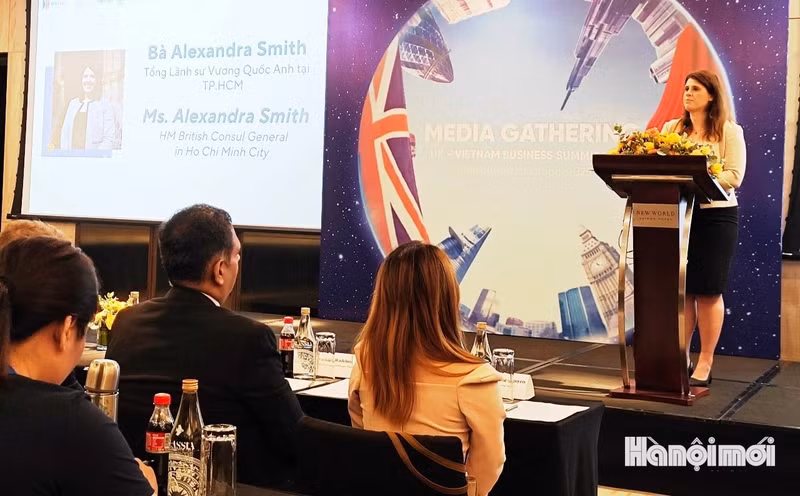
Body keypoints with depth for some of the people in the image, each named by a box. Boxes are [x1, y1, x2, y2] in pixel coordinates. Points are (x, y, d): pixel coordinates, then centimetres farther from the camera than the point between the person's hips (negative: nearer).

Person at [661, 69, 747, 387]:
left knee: (708, 290, 1)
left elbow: (734, 177, -9)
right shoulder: (671, 128, 10)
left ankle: (705, 363, 8)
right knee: (681, 289, 7)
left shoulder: (730, 131, 0)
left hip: (715, 215, -3)